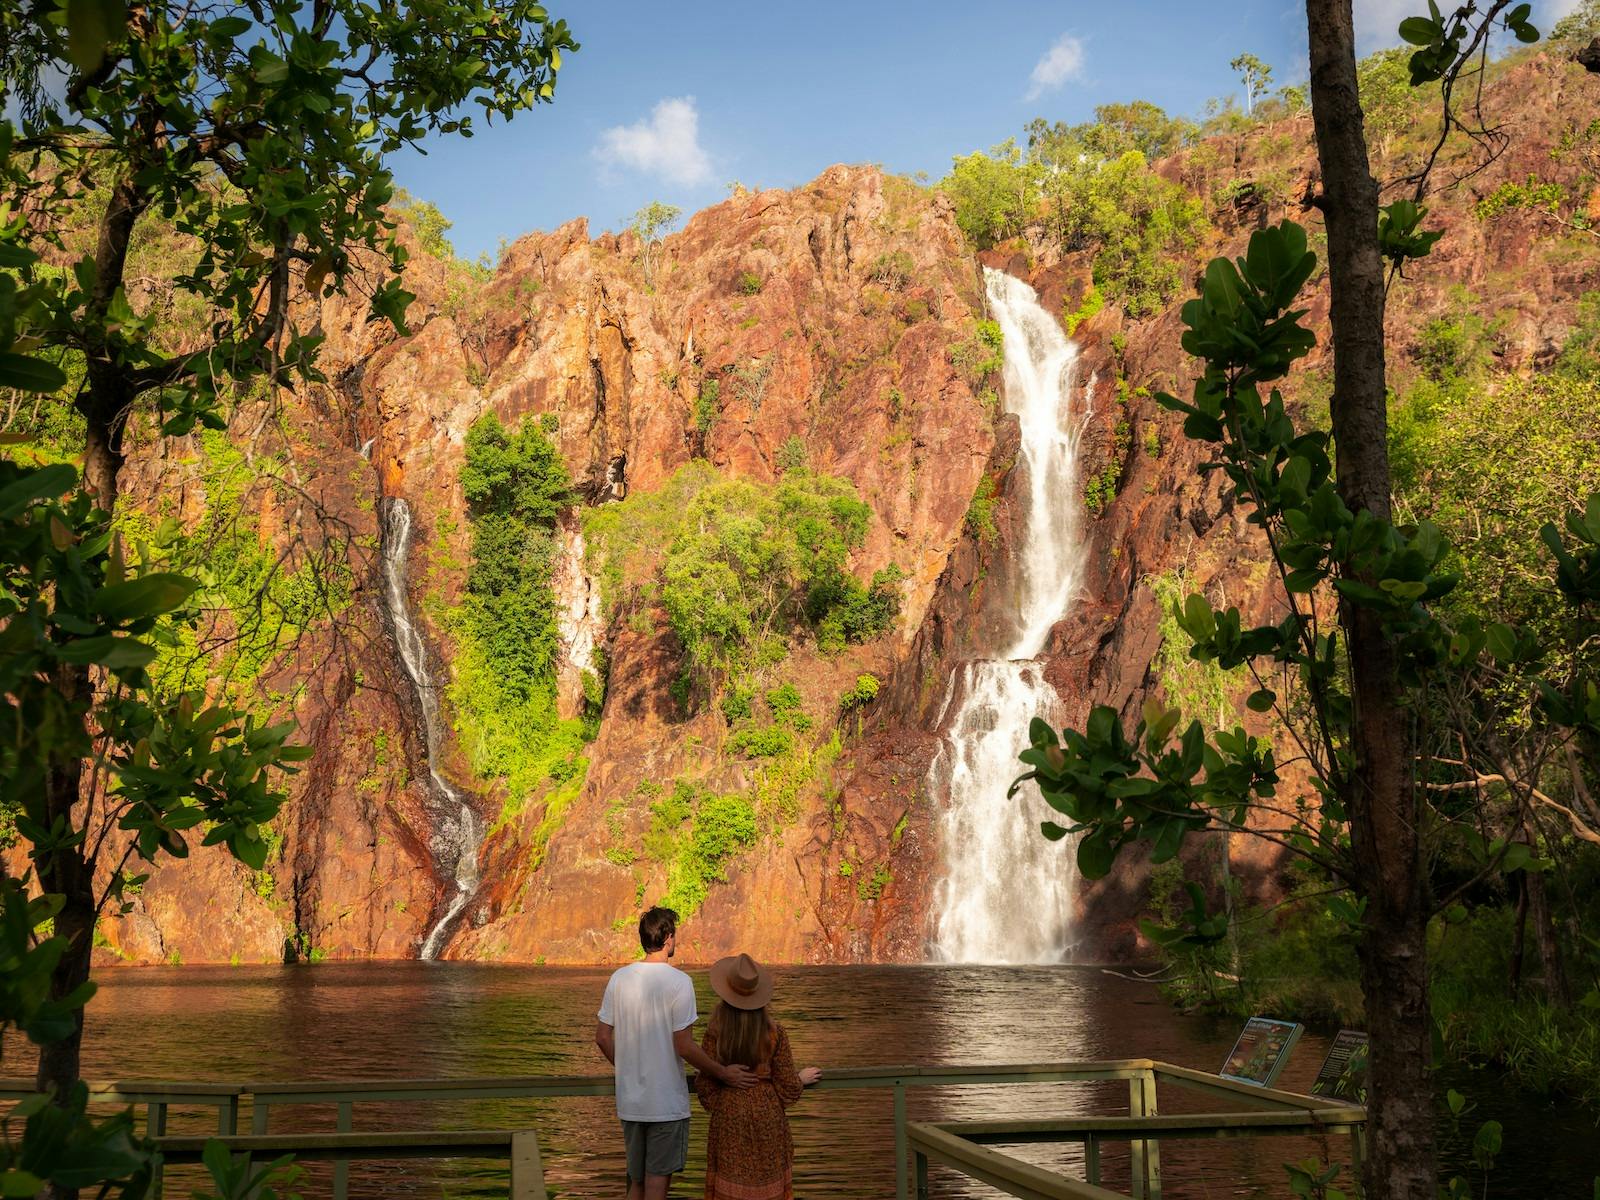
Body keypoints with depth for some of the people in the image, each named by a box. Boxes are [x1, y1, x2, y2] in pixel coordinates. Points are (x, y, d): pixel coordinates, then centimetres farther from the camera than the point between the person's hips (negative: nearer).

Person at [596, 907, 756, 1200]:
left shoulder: (619, 978, 2)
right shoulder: (678, 982, -15)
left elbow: (603, 1038, 6)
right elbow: (684, 1047, -17)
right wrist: (724, 1074, -7)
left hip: (629, 1102, 5)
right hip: (667, 1104, -5)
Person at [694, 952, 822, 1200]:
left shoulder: (715, 1033, -12)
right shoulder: (774, 1033, -9)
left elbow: (706, 1083, -6)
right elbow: (787, 1084, -5)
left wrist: (715, 1106, 16)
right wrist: (803, 1079, 17)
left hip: (730, 1115, -1)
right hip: (768, 1114, 1)